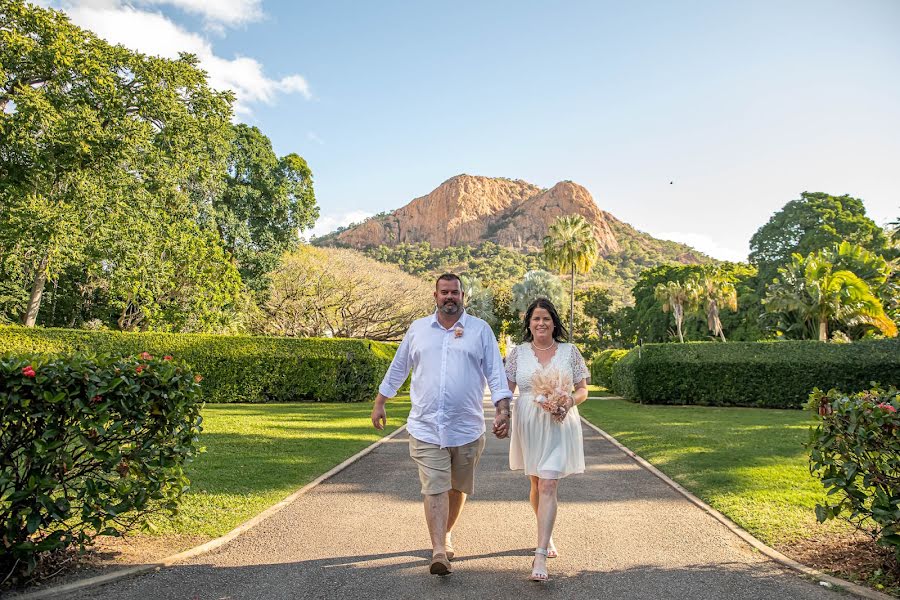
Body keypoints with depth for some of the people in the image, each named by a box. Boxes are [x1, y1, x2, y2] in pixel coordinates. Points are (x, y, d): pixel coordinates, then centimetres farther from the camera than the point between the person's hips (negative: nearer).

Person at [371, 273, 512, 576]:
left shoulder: (481, 330, 3)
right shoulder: (417, 329, 8)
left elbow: (495, 373, -1)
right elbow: (397, 369, 17)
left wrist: (503, 409, -12)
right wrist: (379, 403, 18)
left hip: (467, 428, 0)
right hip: (426, 428, 0)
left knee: (457, 488, 15)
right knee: (434, 489, -6)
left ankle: (446, 534, 38)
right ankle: (439, 551, -3)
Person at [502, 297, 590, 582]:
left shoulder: (570, 351, 2)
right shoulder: (517, 353, 4)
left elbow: (583, 389, 6)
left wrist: (570, 401, -14)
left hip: (559, 425, -2)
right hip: (528, 424, 2)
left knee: (548, 486, -11)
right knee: (536, 484, 16)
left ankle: (540, 555, -10)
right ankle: (546, 535, 40)